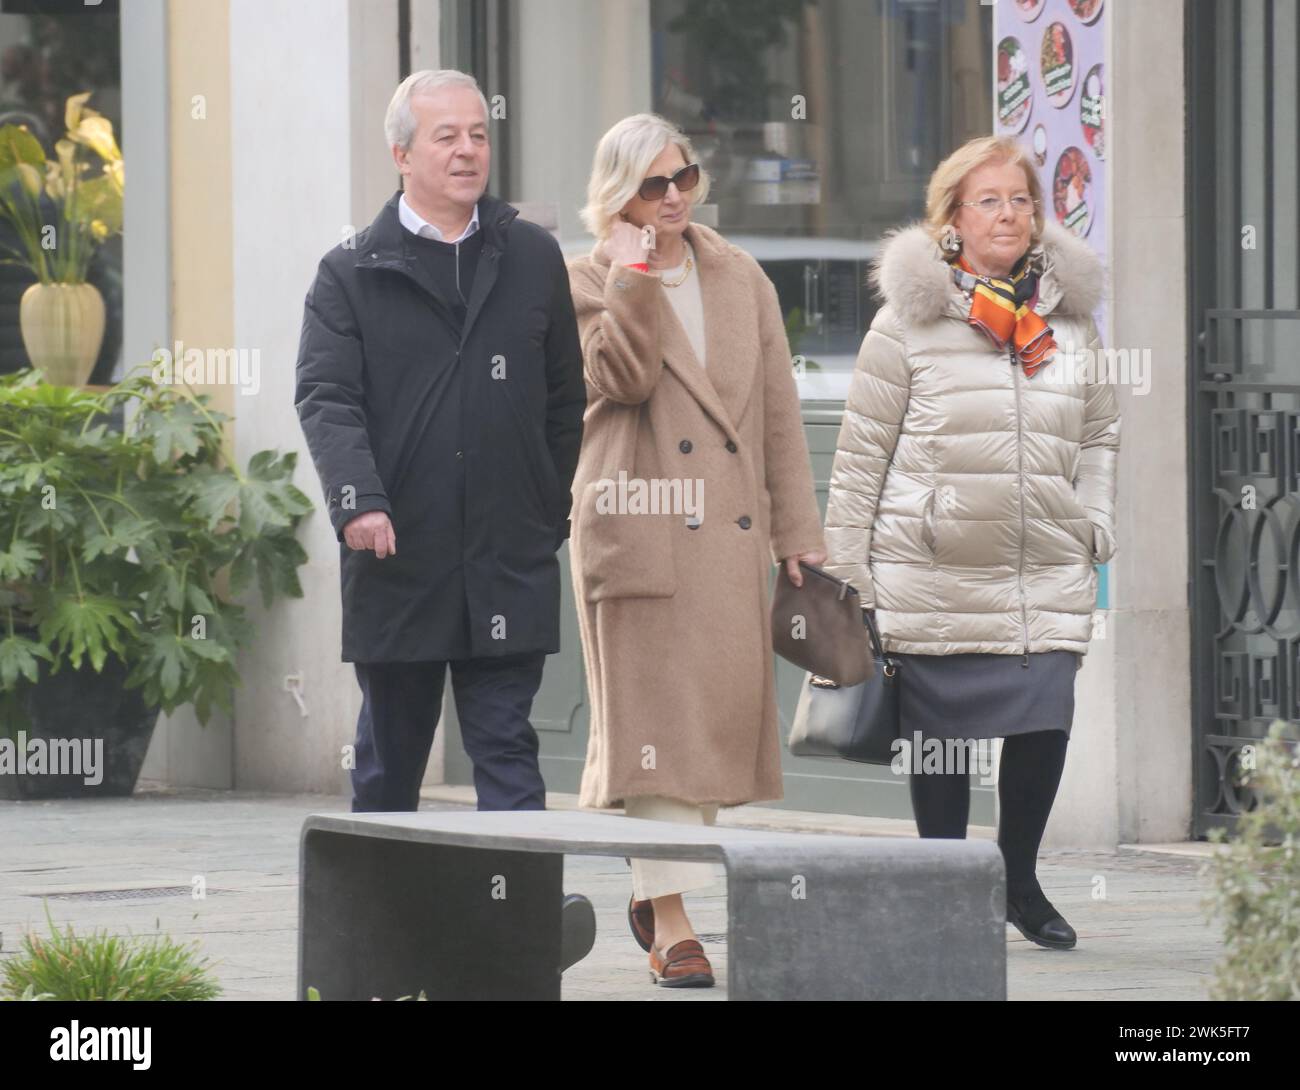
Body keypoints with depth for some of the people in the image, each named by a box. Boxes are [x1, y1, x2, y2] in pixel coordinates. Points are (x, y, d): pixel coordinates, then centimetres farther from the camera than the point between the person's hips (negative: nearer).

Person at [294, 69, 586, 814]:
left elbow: (565, 398, 14)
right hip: (396, 559, 0)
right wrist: (359, 500, -23)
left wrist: (552, 512, 7)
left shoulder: (534, 260, 9)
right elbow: (326, 397, -7)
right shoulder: (353, 274, 3)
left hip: (508, 566, 0)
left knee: (507, 751, -4)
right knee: (389, 760, 11)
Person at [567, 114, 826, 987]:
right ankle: (671, 923, -10)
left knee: (722, 714, 7)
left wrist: (798, 534, 7)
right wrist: (636, 275, -18)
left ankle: (653, 889, 25)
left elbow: (780, 414, 12)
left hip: (730, 533, 5)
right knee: (656, 719, -8)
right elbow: (623, 377, -16)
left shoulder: (742, 279, 13)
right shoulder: (591, 283, 2)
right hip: (640, 530, -5)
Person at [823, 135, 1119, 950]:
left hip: (1049, 573, 2)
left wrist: (1097, 521, 7)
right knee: (941, 732, 2)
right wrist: (846, 565, 0)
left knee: (1045, 726, -8)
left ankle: (1019, 877, 12)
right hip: (934, 570, -2)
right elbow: (863, 449, 1)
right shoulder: (909, 320, -1)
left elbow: (1101, 433, 21)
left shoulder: (1071, 316, 11)